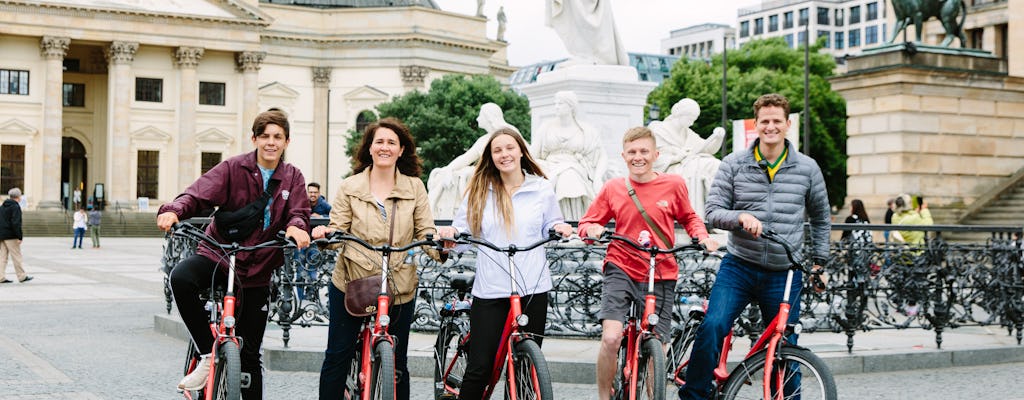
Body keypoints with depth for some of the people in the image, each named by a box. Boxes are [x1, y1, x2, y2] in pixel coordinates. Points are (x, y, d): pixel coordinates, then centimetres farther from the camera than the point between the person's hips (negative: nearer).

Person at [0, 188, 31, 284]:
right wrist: (19, 237, -19)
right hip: (10, 236, -8)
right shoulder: (15, 207, -12)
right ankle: (22, 276, 4)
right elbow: (16, 223, -19)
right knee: (16, 256, -1)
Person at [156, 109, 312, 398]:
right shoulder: (234, 168, -3)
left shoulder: (292, 178, 6)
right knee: (181, 278, -35)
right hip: (218, 254, -1)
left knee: (249, 353, 3)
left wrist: (296, 226, -33)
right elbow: (199, 194, -14)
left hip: (257, 272, 2)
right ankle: (209, 355, -20)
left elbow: (299, 212, -7)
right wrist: (174, 211, -36)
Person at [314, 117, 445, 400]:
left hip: (399, 288, 1)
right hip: (351, 283, 0)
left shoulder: (414, 187, 3)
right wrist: (326, 234, -24)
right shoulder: (350, 187, 2)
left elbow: (425, 232, -1)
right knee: (337, 356, 4)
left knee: (398, 363, 10)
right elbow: (339, 230, -1)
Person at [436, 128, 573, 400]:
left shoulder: (542, 189, 7)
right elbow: (463, 227, 9)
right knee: (478, 369, -5)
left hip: (532, 288, 1)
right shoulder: (479, 191, 7)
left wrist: (560, 228, -5)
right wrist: (451, 232, -12)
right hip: (490, 289, -1)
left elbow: (551, 226, 17)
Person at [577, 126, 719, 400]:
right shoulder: (612, 188, 0)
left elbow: (689, 218, 17)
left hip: (661, 276, 1)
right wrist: (592, 229, -14)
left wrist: (703, 237, -1)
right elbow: (587, 224, 9)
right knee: (610, 338, -18)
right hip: (621, 270, -1)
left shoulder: (673, 185, 0)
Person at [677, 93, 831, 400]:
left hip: (784, 274, 1)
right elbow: (713, 211, -2)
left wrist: (819, 261, 15)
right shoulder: (734, 164, 1)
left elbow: (821, 218, 18)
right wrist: (740, 216, -21)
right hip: (740, 267, -1)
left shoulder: (807, 168, 5)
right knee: (712, 327, -21)